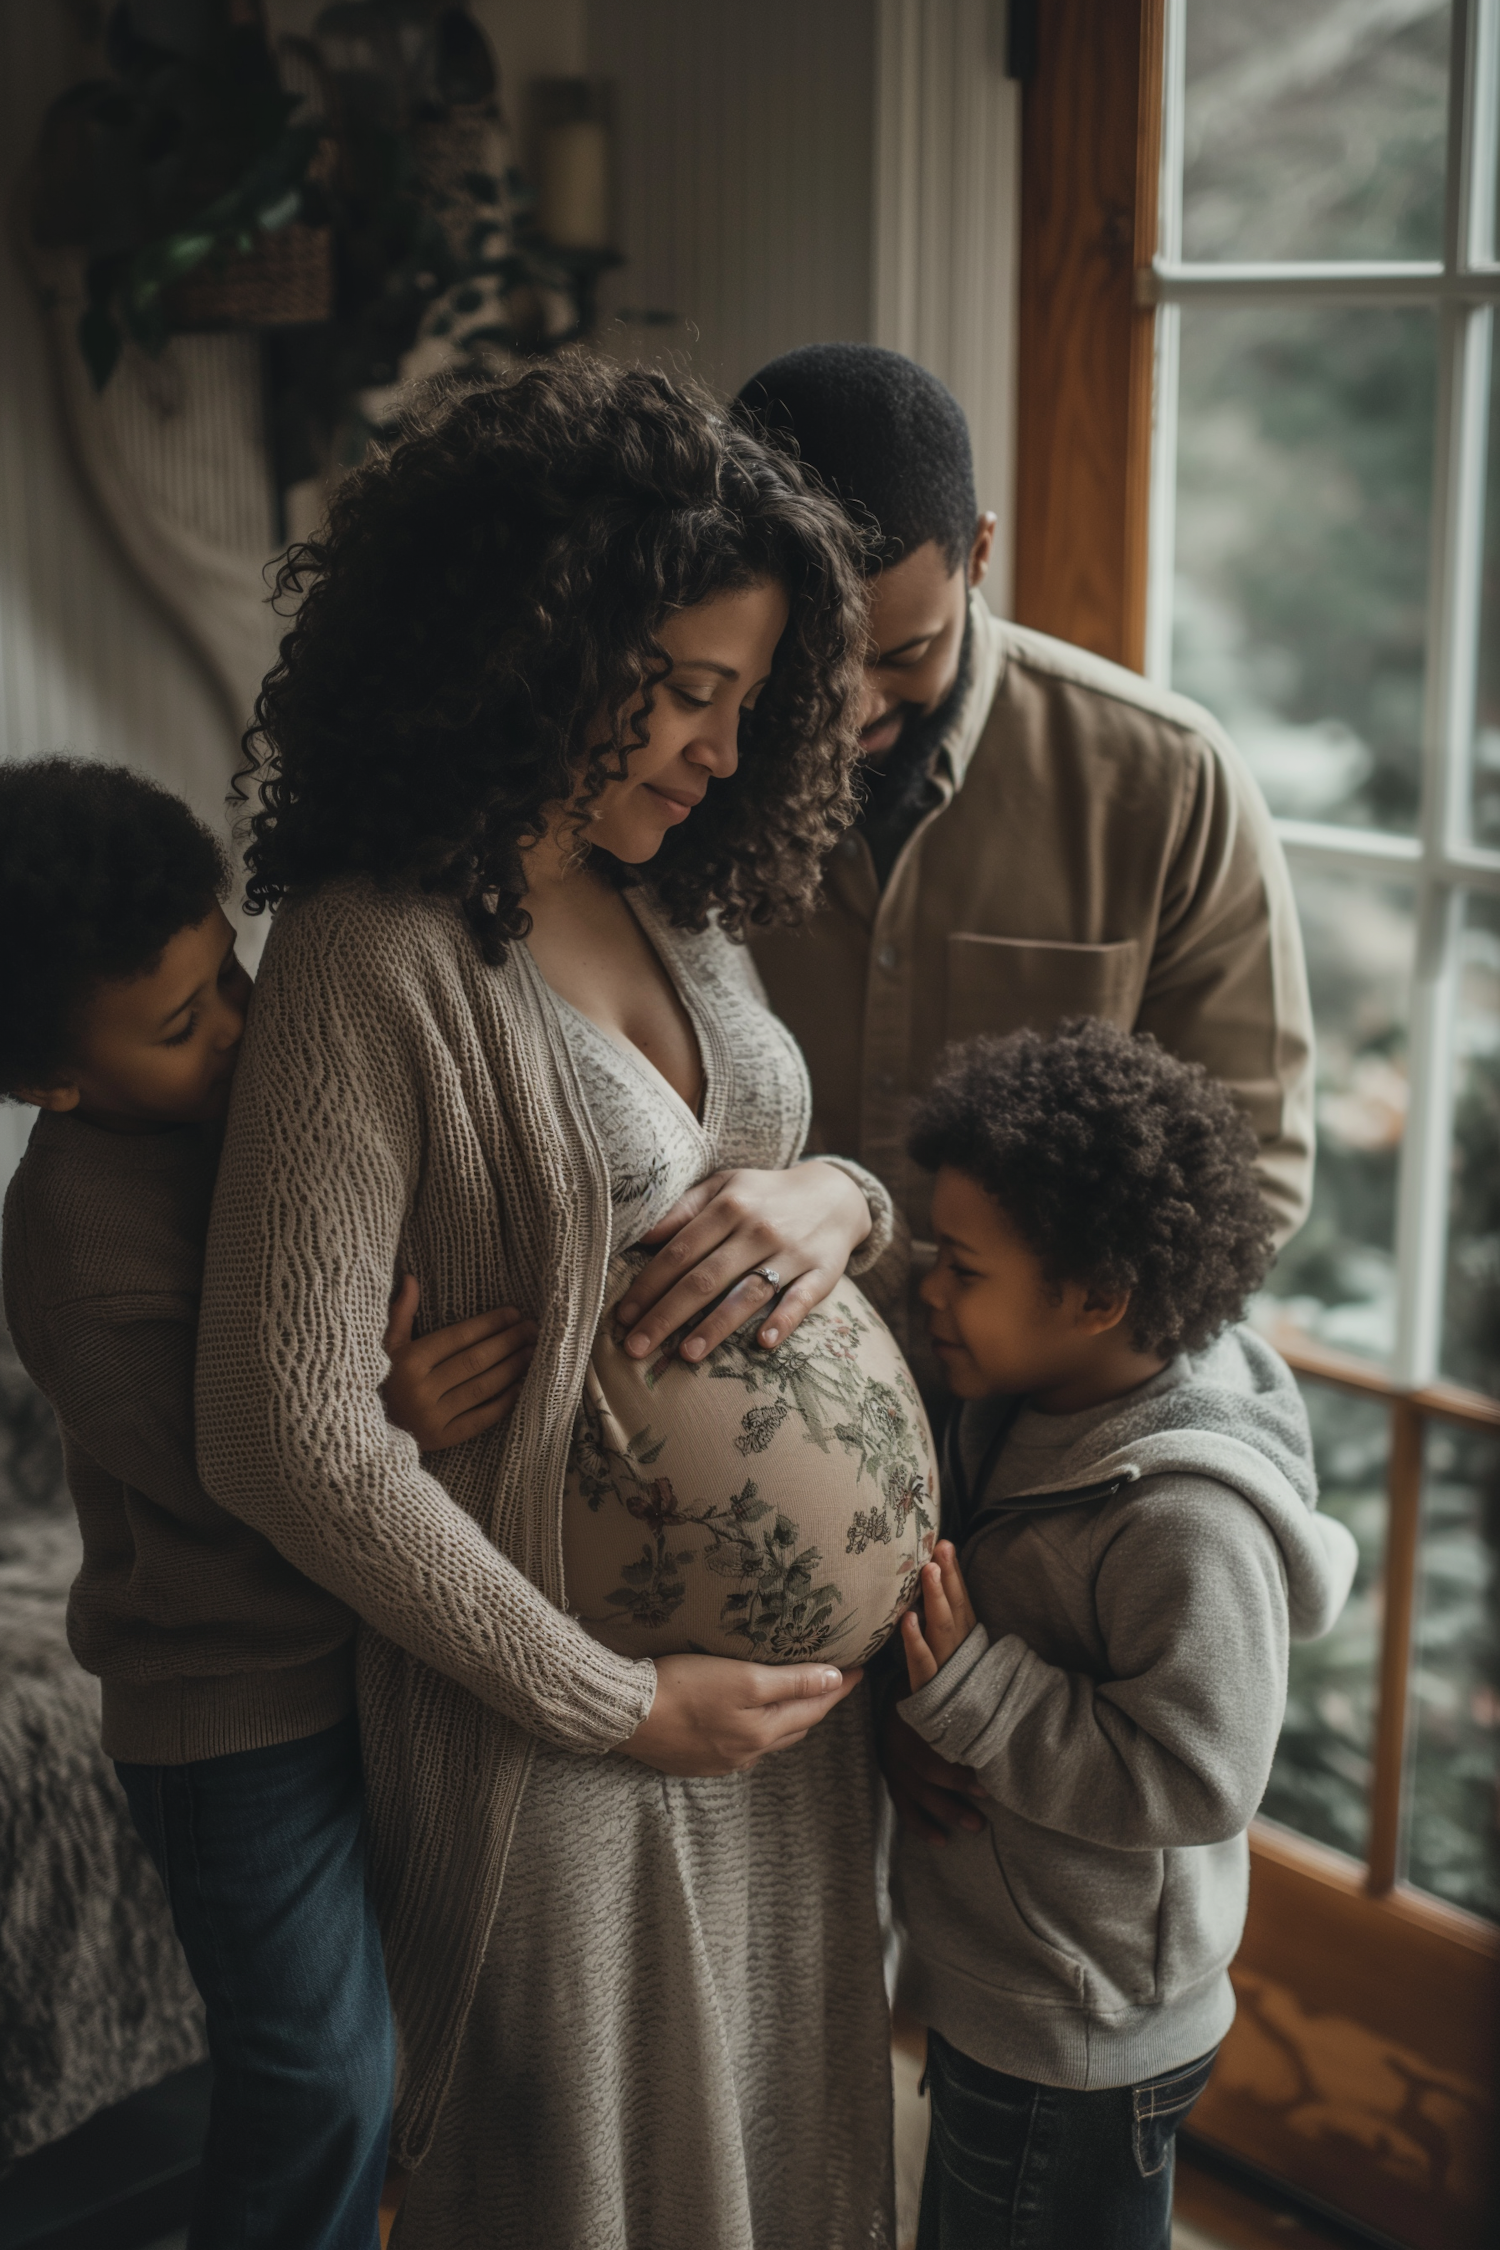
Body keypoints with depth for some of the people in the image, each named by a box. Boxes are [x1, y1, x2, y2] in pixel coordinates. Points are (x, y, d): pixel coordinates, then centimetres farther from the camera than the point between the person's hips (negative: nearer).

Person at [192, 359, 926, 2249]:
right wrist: (616, 1702, -17)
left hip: (806, 1658, 7)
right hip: (581, 1690, -7)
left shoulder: (669, 906, 3)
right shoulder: (373, 959, -20)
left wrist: (840, 1194, -11)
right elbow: (286, 1433, -23)